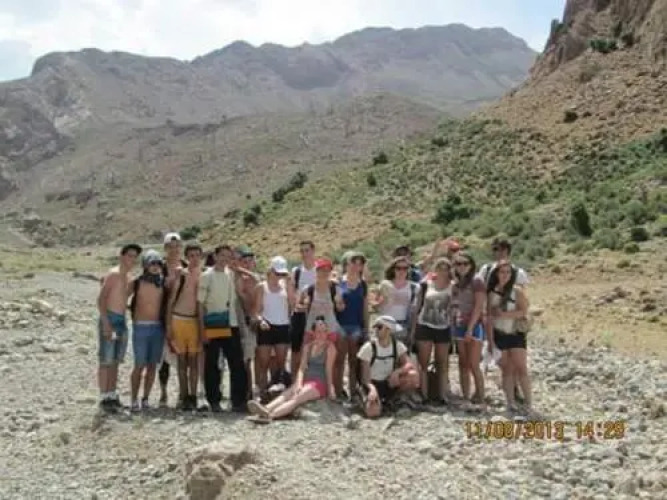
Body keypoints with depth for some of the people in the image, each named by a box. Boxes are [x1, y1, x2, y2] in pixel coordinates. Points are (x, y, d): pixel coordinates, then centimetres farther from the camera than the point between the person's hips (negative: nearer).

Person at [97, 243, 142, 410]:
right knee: (106, 361, -4)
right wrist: (106, 322, -21)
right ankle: (104, 397, 0)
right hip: (109, 319, -8)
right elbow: (100, 299, -15)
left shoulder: (128, 277, 14)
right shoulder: (114, 274, -10)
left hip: (122, 321, 8)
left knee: (116, 361, 11)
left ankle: (112, 395, 18)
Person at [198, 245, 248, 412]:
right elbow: (200, 303, -5)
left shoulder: (232, 274, 10)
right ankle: (214, 401, 14)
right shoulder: (206, 276, -3)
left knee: (237, 364, 3)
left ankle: (238, 401, 10)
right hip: (212, 327, -4)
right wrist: (202, 329, -10)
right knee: (212, 365, 4)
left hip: (231, 325, 4)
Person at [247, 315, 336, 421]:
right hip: (306, 381, 6)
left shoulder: (330, 347, -1)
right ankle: (265, 409, -51)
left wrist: (330, 388, -12)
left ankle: (270, 415, -55)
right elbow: (302, 367, 4)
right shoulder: (308, 346, 14)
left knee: (297, 398, -31)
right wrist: (299, 384, -12)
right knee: (285, 395, -24)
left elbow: (329, 369, -7)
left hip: (320, 383, -6)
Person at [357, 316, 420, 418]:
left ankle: (389, 399, -1)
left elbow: (409, 365, -14)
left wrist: (397, 372, -33)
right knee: (373, 412, -32)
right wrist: (372, 389, -33)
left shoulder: (397, 346, -4)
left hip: (389, 383, 3)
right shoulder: (369, 347, -14)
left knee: (414, 376, -24)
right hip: (372, 384, -3)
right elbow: (365, 377, -14)